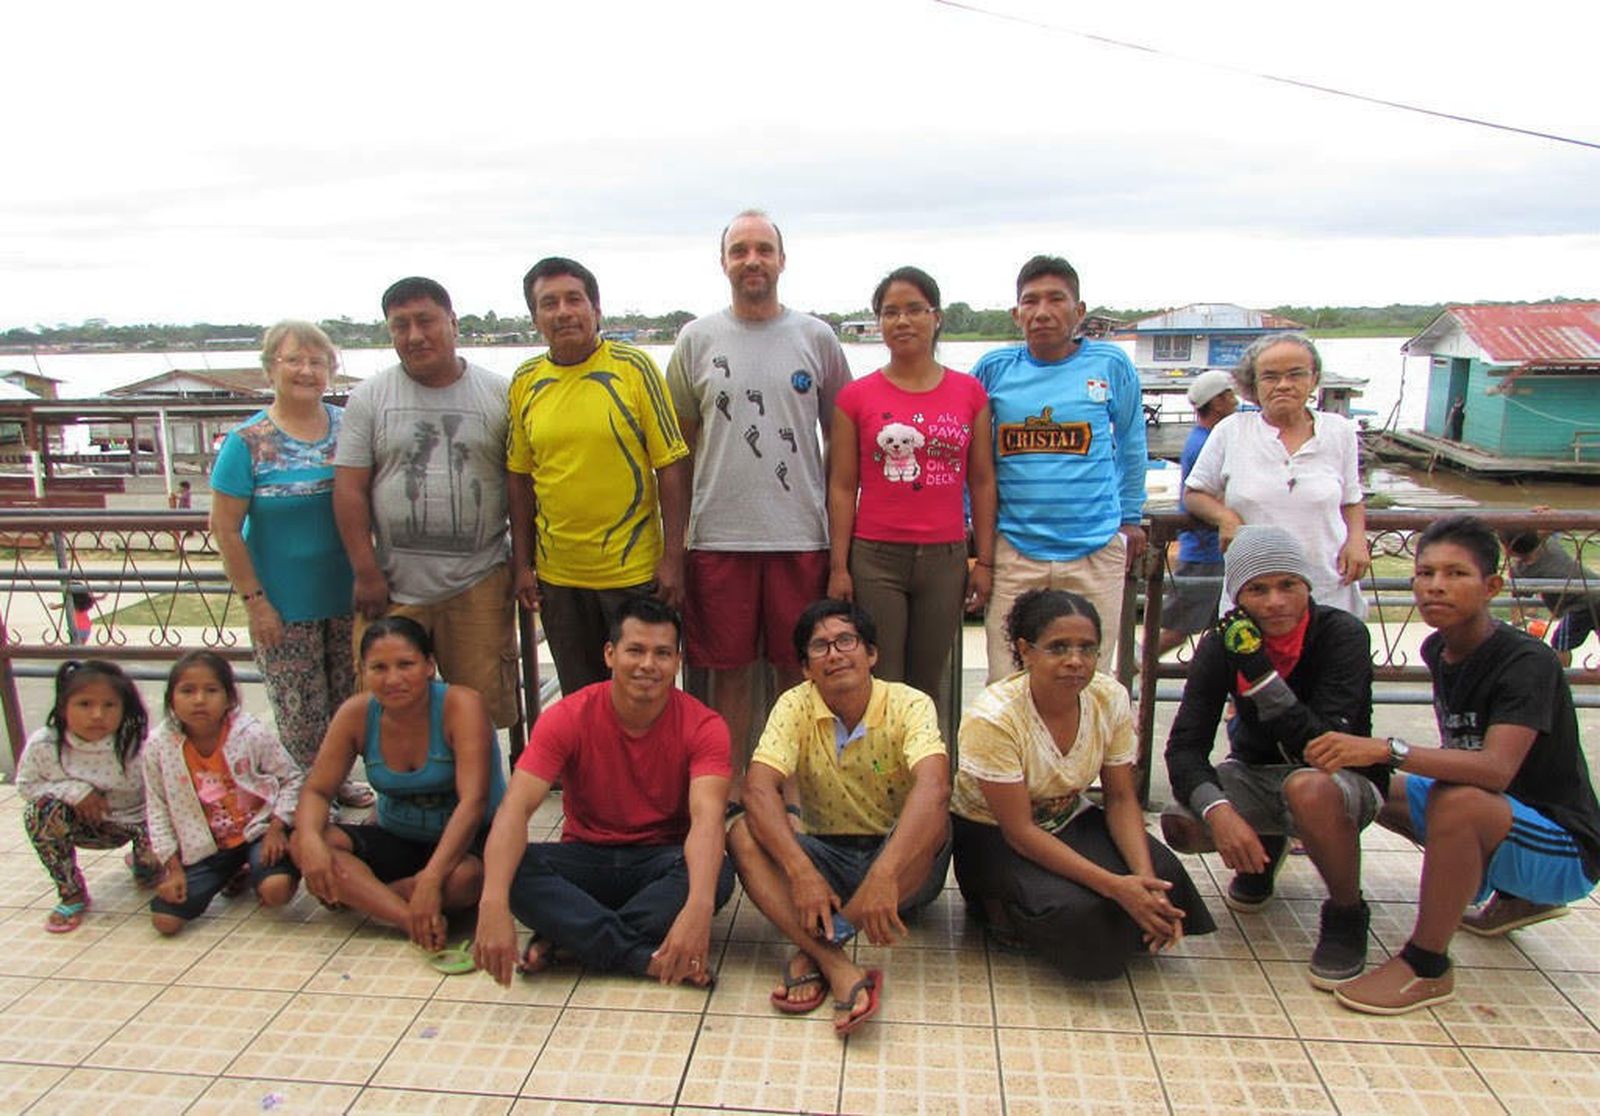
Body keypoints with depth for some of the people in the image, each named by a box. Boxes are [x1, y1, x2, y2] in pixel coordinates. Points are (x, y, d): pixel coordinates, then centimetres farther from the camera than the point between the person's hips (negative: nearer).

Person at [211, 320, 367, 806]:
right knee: (300, 714, 6)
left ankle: (338, 780, 36)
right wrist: (254, 600, -10)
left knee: (347, 703, 15)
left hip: (348, 595, 4)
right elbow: (225, 528, -8)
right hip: (284, 605, -3)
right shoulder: (247, 442, -10)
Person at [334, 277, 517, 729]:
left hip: (478, 584, 0)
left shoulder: (497, 394, 4)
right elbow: (350, 490, 2)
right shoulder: (369, 397, 5)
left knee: (485, 706, 4)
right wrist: (367, 573, -4)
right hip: (394, 587, 1)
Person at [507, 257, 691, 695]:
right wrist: (522, 563, 7)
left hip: (634, 570, -3)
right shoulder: (525, 381, 4)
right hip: (557, 575, 3)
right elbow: (520, 476, 10)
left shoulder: (633, 367, -7)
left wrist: (672, 557, -10)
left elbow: (671, 465, -7)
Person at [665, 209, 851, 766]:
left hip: (800, 534, 0)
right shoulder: (697, 338, 6)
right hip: (719, 535, 0)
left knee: (797, 670, 8)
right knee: (729, 672, 8)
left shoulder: (817, 337, 6)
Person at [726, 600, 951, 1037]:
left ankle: (813, 953, -31)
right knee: (743, 835, -24)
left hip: (903, 862, -2)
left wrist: (883, 874, -48)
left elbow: (933, 787, -34)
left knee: (933, 820, -34)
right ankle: (838, 968, -38)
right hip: (827, 856, 2)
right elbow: (758, 789, -23)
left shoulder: (909, 705, -15)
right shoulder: (795, 706, -9)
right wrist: (801, 872, -38)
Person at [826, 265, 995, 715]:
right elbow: (842, 487, 1)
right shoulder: (856, 396, 1)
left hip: (944, 558, 2)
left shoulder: (969, 392, 6)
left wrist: (984, 560, 5)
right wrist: (838, 567, -3)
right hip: (876, 558, -1)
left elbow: (982, 482, 8)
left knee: (928, 686, 10)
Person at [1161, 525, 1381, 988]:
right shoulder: (1224, 642, -14)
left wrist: (1259, 671, -38)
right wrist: (1218, 810, -39)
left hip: (1344, 780, -3)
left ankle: (1347, 915, -9)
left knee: (1308, 786, -38)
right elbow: (1184, 745, -21)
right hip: (1256, 773, 4)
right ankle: (1266, 846, 13)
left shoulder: (1342, 634, -23)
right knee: (1180, 823, -24)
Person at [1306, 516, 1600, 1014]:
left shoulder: (1528, 662, -23)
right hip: (1495, 828, 9)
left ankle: (1426, 966, -18)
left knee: (1456, 799, -36)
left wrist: (1387, 749, -46)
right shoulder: (1437, 649, -1)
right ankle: (1516, 896, 19)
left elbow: (1496, 769, -38)